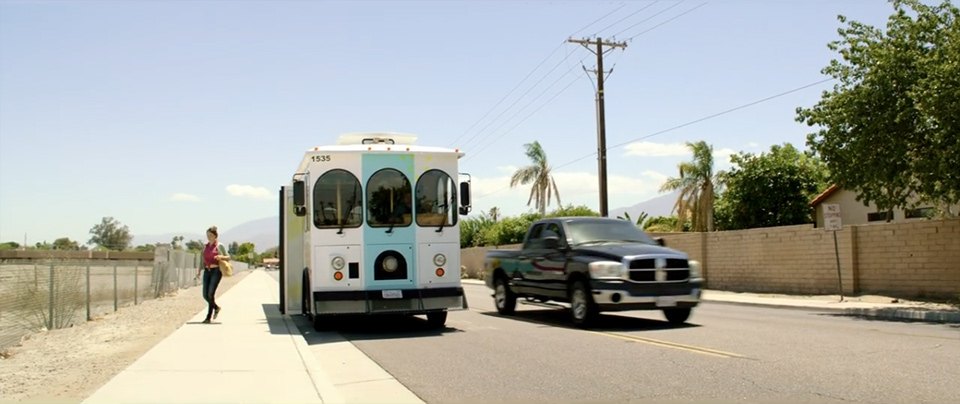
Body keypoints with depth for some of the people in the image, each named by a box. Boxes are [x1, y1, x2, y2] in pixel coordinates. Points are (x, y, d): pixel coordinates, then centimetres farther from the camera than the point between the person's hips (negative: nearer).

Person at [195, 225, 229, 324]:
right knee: (205, 294, 1)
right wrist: (199, 270, 4)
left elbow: (228, 257, 2)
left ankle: (208, 317, -6)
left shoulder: (220, 246, 0)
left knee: (211, 293, -13)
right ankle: (216, 307, 29)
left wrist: (221, 257, -18)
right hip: (207, 271, 5)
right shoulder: (205, 246, 12)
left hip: (216, 271, -5)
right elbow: (202, 260, 15)